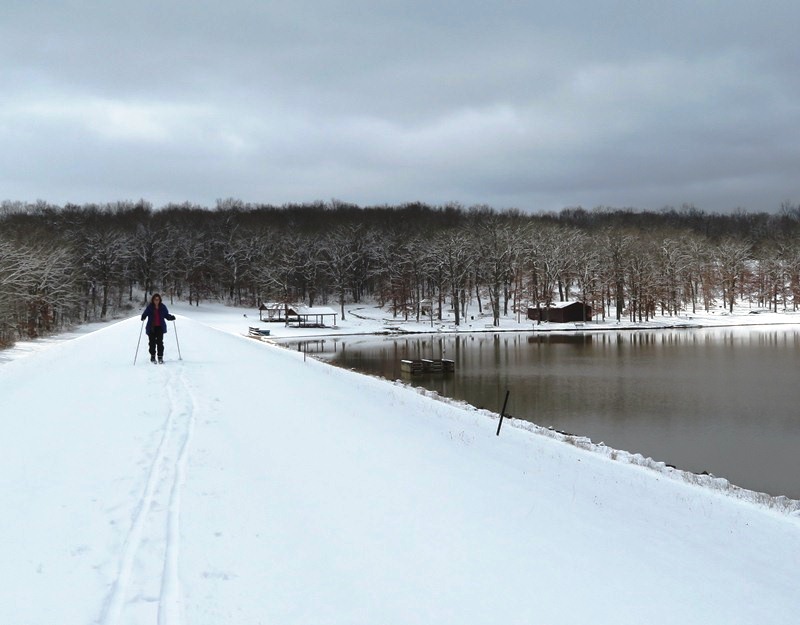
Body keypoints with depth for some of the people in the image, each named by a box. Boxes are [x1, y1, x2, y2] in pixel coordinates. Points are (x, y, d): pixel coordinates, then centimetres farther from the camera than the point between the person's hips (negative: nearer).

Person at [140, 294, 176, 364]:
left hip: (160, 328, 1)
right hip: (151, 328, -1)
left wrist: (171, 317, -11)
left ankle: (160, 357, 2)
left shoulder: (162, 307, 4)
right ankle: (152, 356, 18)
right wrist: (143, 317, -27)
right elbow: (145, 314, -6)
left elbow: (166, 315, 8)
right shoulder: (149, 307, -2)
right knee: (152, 342, 3)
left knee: (160, 343, -4)